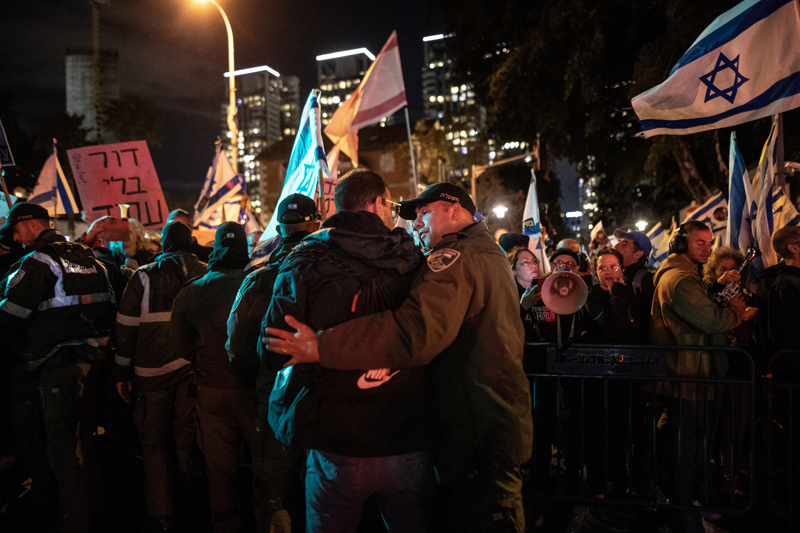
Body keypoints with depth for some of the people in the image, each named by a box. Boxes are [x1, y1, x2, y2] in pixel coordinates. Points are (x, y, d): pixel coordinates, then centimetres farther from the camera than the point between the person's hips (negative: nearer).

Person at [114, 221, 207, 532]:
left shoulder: (144, 277, -3)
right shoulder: (205, 274, 1)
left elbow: (126, 327, -2)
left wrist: (122, 372, 6)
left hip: (153, 371, -2)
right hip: (193, 369, 2)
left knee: (156, 442, 10)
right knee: (189, 438, 15)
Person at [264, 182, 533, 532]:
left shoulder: (455, 256, -17)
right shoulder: (492, 254, 16)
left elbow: (415, 331, -34)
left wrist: (321, 347, -33)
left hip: (479, 441, -10)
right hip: (506, 431, 10)